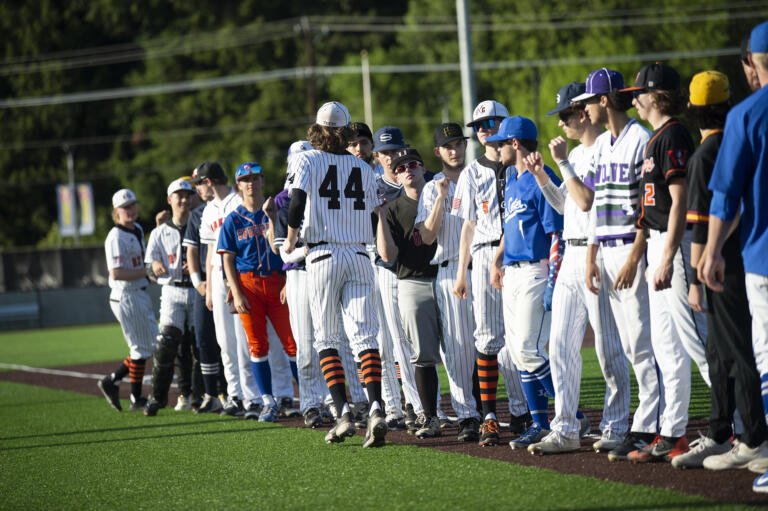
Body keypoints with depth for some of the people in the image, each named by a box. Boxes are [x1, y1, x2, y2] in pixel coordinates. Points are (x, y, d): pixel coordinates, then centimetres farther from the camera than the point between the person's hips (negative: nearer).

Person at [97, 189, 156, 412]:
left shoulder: (138, 230, 13)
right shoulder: (117, 237, -15)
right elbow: (116, 273, -22)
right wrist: (147, 271, -18)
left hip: (140, 295, 9)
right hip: (126, 297, -9)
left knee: (150, 343, 12)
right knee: (141, 347, -3)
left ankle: (112, 381, 18)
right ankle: (136, 399, 7)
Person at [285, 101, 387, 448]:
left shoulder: (308, 161, 1)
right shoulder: (363, 169, 12)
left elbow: (297, 204, -13)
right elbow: (373, 216, 9)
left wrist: (291, 240, 1)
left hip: (323, 256, -2)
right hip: (359, 256, 2)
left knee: (326, 339, 6)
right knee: (364, 335, -3)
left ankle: (343, 413, -6)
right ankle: (375, 409, -22)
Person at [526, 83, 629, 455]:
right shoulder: (576, 154, 18)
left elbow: (585, 200, -19)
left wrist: (562, 163, -12)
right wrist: (541, 177, 10)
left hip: (597, 254, -9)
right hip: (570, 257, 9)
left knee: (608, 347, -3)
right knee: (561, 345, 6)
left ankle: (615, 428, 3)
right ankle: (565, 430, 9)